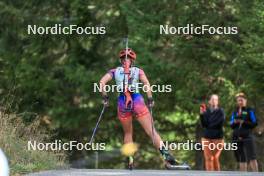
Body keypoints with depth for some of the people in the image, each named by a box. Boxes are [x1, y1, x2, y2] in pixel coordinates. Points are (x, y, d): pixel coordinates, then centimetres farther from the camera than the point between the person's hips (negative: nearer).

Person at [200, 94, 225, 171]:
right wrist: (202, 114, -15)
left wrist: (209, 125, -2)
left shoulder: (220, 111, 1)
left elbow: (220, 123, -8)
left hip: (218, 138, -2)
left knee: (215, 158, -6)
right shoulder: (206, 111, 6)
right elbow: (203, 125, -3)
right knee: (208, 158, -3)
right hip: (207, 138, 2)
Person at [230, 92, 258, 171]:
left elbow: (254, 123, -2)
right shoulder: (235, 112, 15)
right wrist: (234, 122, -9)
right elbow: (231, 125, 13)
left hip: (247, 136, -4)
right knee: (242, 159, 6)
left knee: (252, 158, -14)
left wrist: (244, 122, -15)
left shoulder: (249, 110, 3)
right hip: (237, 138, 4)